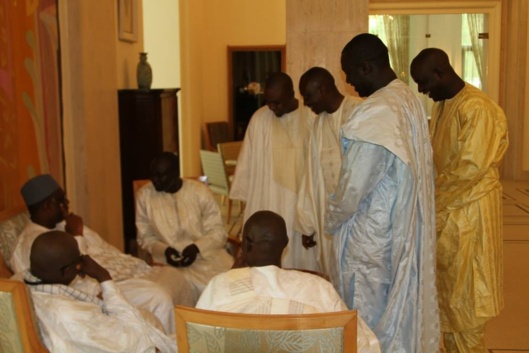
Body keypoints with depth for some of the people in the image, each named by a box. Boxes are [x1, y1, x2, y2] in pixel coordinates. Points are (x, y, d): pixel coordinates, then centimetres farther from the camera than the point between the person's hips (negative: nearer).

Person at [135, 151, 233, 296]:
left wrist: (197, 247, -20)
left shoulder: (200, 191, -4)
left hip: (206, 255, 1)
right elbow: (145, 237, 6)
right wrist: (164, 250, -13)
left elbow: (218, 232, -2)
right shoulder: (145, 194, -1)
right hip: (169, 261, 0)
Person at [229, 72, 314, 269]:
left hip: (300, 202, -1)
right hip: (265, 202, 1)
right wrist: (244, 195, 4)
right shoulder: (259, 118, -3)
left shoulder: (311, 119, -6)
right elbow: (248, 160, 3)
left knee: (298, 256, 6)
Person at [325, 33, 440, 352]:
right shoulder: (410, 99, 2)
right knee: (400, 311, 21)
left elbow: (354, 184, -21)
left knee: (369, 321, 9)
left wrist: (332, 221, -1)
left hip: (371, 235, -8)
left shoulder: (376, 113, -25)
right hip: (405, 227, 9)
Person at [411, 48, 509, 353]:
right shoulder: (442, 105, 8)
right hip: (446, 208, 9)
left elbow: (470, 168, -25)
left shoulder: (478, 109, -20)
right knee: (448, 290, 17)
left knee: (465, 295, 4)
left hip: (469, 212, -9)